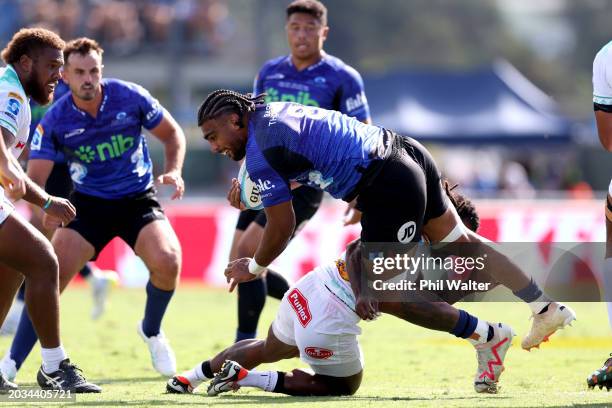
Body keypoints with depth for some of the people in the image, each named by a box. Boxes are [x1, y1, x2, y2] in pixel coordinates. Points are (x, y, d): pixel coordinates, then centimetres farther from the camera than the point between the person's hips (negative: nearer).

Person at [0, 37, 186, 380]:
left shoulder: (130, 97, -13)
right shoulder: (54, 121, -13)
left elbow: (172, 133, 3)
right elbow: (36, 177, -16)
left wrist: (174, 172, -15)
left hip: (138, 198, 0)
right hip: (88, 203, 0)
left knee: (167, 261, -26)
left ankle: (152, 332, 6)